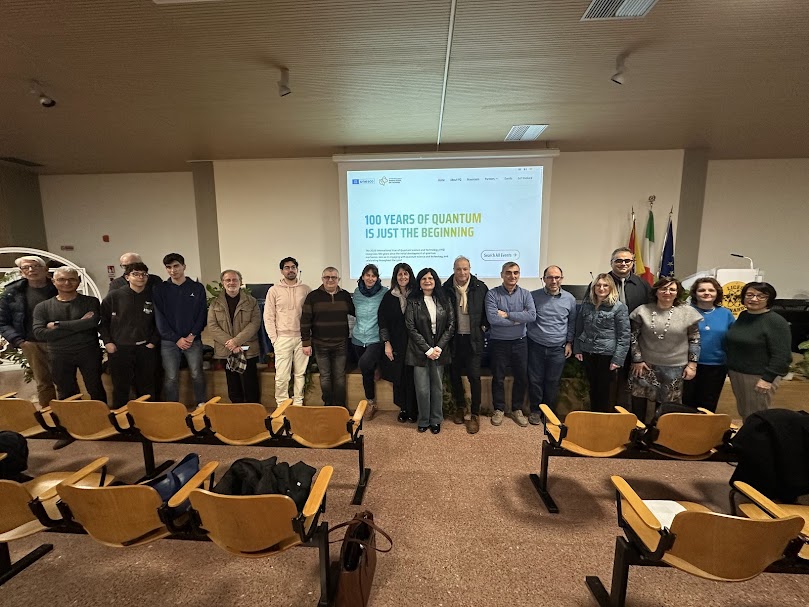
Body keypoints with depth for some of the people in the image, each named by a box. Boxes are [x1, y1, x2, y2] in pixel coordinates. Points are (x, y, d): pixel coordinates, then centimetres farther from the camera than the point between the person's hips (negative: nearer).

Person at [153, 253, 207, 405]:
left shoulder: (197, 288, 4)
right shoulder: (160, 290, 5)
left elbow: (202, 315, 1)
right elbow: (160, 319, 0)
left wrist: (192, 336, -9)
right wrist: (177, 339, -9)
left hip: (193, 339, 0)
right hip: (169, 341, 1)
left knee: (197, 375, 1)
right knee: (171, 378, 2)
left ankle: (202, 405, 15)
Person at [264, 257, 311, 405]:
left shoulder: (305, 289, 4)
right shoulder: (274, 290, 1)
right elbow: (268, 317, 1)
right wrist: (274, 339, -4)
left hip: (302, 338, 2)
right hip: (283, 338, -1)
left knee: (300, 373, 10)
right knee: (282, 375, -1)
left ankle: (298, 403, 23)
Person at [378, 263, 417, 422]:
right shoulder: (389, 296, 2)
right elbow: (382, 320, 1)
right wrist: (387, 343, -4)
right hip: (396, 344, 1)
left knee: (411, 376, 1)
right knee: (398, 377, 6)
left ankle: (413, 410, 18)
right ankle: (403, 408, 24)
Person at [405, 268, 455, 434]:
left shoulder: (444, 300, 5)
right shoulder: (412, 301, -1)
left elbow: (451, 326, 2)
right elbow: (411, 328, -6)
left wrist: (438, 348, -8)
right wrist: (428, 350, -11)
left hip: (440, 350, 2)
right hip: (420, 350, -2)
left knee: (437, 387, 8)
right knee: (422, 388, 1)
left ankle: (436, 420, 25)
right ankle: (423, 420, 21)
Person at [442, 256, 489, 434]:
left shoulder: (480, 288, -2)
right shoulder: (446, 289, -2)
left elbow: (488, 310, 8)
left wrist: (484, 327, 0)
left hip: (473, 339, -1)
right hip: (454, 339, 2)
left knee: (474, 376, -1)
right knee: (455, 375, 12)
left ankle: (474, 414, 15)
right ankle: (460, 407, 33)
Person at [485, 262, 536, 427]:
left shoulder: (525, 294, -1)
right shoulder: (492, 294, -10)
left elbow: (532, 316, -17)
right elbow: (492, 319, -22)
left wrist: (507, 315, -20)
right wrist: (517, 319, -15)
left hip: (519, 342, 3)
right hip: (498, 343, -2)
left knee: (521, 377, 13)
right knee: (498, 378, 10)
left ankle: (517, 409, 32)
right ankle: (499, 409, 28)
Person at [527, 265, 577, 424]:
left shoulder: (570, 299, 1)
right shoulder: (533, 296, -6)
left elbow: (572, 322, 11)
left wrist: (569, 342, 8)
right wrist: (526, 338, -4)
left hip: (558, 348, 1)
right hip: (536, 346, -1)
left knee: (553, 382, 11)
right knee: (535, 380, 8)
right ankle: (535, 410, 25)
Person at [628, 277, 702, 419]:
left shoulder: (688, 312, -1)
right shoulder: (642, 311, -3)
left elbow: (694, 340, 3)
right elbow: (633, 337, 0)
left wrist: (692, 364, -1)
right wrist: (637, 360, -4)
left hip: (674, 368, 0)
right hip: (645, 365, 0)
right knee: (638, 404, 7)